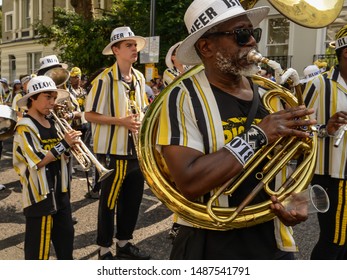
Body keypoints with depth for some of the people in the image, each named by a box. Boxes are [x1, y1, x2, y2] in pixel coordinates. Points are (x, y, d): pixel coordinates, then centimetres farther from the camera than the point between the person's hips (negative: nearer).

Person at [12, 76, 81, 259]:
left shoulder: (52, 124, 10)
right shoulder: (25, 127, -15)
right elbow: (38, 161, -23)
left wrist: (69, 148, -5)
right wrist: (64, 144, -21)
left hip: (59, 190, 8)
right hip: (39, 193, -8)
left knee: (66, 234, 18)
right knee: (39, 242, 3)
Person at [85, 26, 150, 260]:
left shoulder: (139, 78, 9)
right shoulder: (105, 79, -14)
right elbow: (90, 115, -14)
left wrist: (141, 121, 1)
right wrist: (120, 121, -22)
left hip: (136, 149, 7)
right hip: (112, 151, -7)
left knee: (133, 198, 15)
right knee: (109, 201, 5)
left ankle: (124, 243, 31)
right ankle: (105, 249, 20)